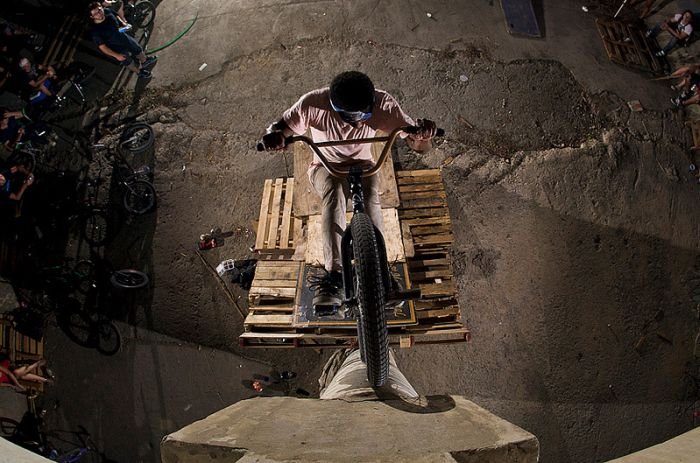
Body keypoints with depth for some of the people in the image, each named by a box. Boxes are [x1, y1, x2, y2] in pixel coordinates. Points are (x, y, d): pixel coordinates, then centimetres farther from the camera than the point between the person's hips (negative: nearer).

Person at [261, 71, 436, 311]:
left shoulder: (383, 103, -23)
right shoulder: (313, 104, -25)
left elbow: (419, 146, -21)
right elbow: (281, 126, -14)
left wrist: (422, 134, -46)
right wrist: (273, 134, -39)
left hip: (363, 165, 1)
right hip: (325, 166, -1)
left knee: (370, 198, -34)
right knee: (334, 192, -37)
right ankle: (334, 273, -41)